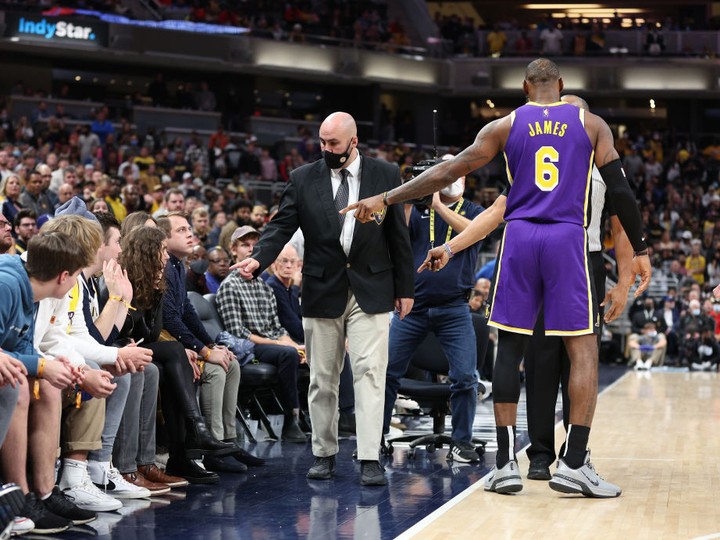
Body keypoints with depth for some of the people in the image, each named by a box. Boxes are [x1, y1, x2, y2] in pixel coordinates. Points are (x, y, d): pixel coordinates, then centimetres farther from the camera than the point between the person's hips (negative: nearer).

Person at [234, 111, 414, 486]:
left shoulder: (385, 175, 2)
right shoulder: (303, 179, 2)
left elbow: (398, 234, 5)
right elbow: (281, 225, -2)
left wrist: (405, 288, 5)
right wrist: (259, 259, -21)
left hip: (370, 290, -1)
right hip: (322, 291, 1)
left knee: (369, 372, -9)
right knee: (322, 378, 8)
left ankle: (369, 459, -9)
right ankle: (324, 454, 20)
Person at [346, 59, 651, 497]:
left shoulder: (505, 126, 9)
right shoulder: (591, 124, 8)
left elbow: (448, 172, 5)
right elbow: (620, 189, 3)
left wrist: (386, 199, 10)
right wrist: (640, 250, 10)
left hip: (519, 238, 1)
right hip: (568, 239, -1)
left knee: (510, 348, 7)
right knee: (584, 349, 2)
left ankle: (506, 463, 5)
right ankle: (575, 464, -7)